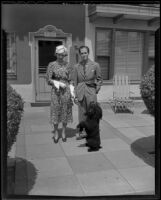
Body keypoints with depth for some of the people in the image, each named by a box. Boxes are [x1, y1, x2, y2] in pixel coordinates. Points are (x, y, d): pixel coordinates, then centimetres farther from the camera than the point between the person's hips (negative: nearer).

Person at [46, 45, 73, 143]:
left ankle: (64, 132, 22)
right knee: (55, 111, 2)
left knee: (65, 111, 6)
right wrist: (56, 83, -17)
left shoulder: (67, 65, 7)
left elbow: (70, 80, 8)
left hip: (66, 90, 1)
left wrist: (72, 93, 1)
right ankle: (56, 133, 18)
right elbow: (48, 80, -1)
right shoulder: (51, 65, 2)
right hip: (55, 91, -1)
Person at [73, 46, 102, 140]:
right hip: (80, 92, 2)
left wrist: (96, 90, 1)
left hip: (91, 91, -2)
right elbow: (75, 82, 8)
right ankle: (81, 132, 19)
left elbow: (99, 79, 8)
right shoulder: (77, 66, 5)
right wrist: (76, 95, 4)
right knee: (82, 113, 8)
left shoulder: (95, 65, -1)